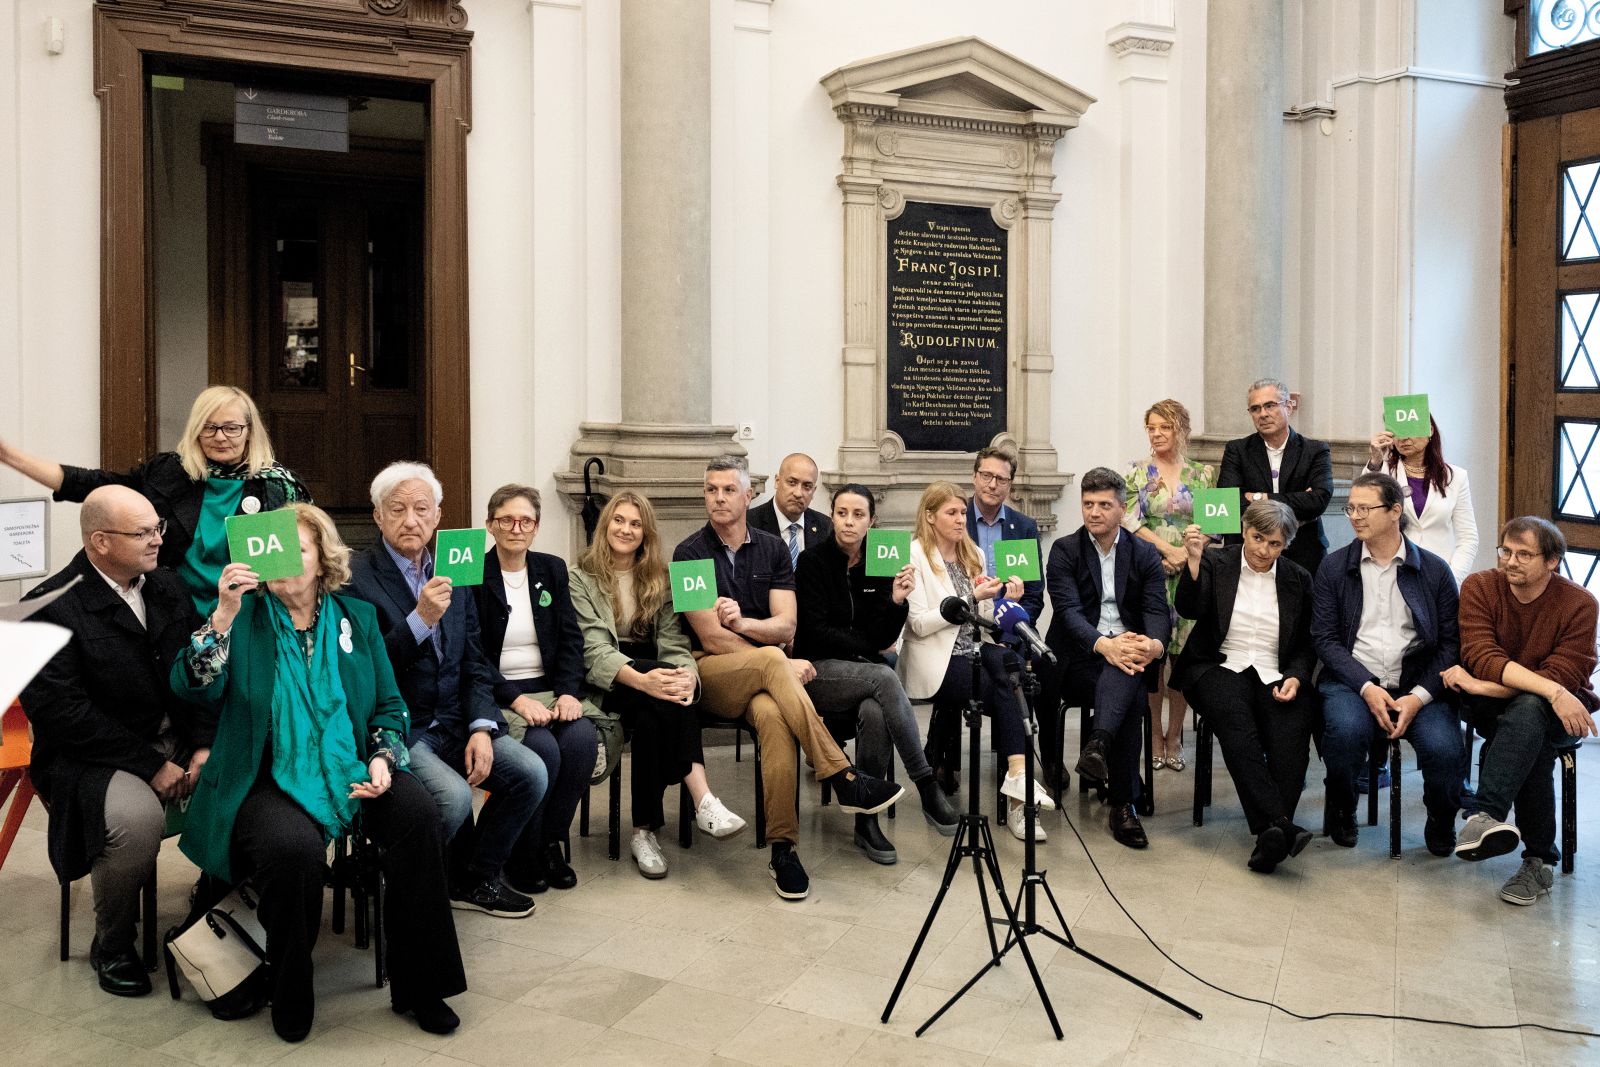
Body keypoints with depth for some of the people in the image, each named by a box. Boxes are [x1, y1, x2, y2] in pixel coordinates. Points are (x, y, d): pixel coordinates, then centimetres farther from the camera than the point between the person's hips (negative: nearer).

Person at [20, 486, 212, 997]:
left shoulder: (168, 587, 7)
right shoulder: (51, 607, -12)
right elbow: (62, 711, -18)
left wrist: (204, 745, -8)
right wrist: (150, 766, -20)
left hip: (177, 742, 6)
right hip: (93, 757, -5)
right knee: (137, 818, -34)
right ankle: (111, 947, -6)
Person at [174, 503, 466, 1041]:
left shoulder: (357, 617, 12)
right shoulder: (241, 617, 4)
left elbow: (390, 706, 14)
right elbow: (193, 688, -14)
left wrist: (382, 759, -5)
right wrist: (224, 615, -26)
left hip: (349, 772, 3)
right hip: (266, 779, -3)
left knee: (416, 809, -27)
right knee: (296, 846, -35)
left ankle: (418, 984, -12)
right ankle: (289, 998, -7)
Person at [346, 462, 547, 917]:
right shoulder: (356, 576, -8)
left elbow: (475, 665, 11)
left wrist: (481, 727, -5)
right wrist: (421, 619, -26)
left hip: (452, 723, 6)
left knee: (531, 772, -11)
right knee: (454, 796, -28)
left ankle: (477, 879, 11)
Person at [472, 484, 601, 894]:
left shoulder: (552, 570, 11)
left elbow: (570, 639, 6)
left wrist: (568, 692, -10)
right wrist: (517, 700, -20)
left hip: (549, 688, 4)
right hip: (497, 695, -4)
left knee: (583, 738, -26)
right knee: (543, 749, -29)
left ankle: (550, 841, -6)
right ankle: (522, 855, -6)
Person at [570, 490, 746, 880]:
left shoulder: (660, 578, 13)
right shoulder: (582, 578, 1)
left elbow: (673, 643, 1)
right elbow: (594, 650, -13)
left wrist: (687, 674, -26)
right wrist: (641, 679, -34)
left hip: (653, 673, 3)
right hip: (606, 684, -3)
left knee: (655, 715, -35)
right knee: (668, 701, -35)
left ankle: (645, 831, -31)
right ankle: (702, 800, -40)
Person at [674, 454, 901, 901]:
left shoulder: (772, 549, 11)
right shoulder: (690, 553, 0)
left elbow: (786, 626, 2)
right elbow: (710, 637, -8)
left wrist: (743, 622, -20)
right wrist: (781, 664, -15)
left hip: (761, 678, 2)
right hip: (712, 672, -2)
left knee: (773, 715, -35)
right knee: (770, 661, -35)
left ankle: (783, 847, -31)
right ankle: (844, 780, -33)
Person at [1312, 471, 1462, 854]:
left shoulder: (1434, 570, 7)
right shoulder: (1334, 568, 7)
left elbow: (1450, 643, 3)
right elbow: (1325, 638, 1)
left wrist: (1419, 697, -12)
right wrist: (1366, 687, -13)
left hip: (1418, 686, 1)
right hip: (1352, 682, 0)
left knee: (1443, 747, -27)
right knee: (1347, 730, -33)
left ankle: (1441, 824, 7)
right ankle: (1341, 813, -1)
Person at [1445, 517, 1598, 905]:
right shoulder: (1479, 587, -6)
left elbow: (1564, 677, -18)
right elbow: (1481, 657, -18)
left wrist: (1480, 686, -26)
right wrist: (1553, 691, -32)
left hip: (1557, 712, -2)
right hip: (1493, 710, 2)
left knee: (1528, 711, -37)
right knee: (1533, 745, -33)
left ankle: (1483, 815, -46)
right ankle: (1540, 859, -28)